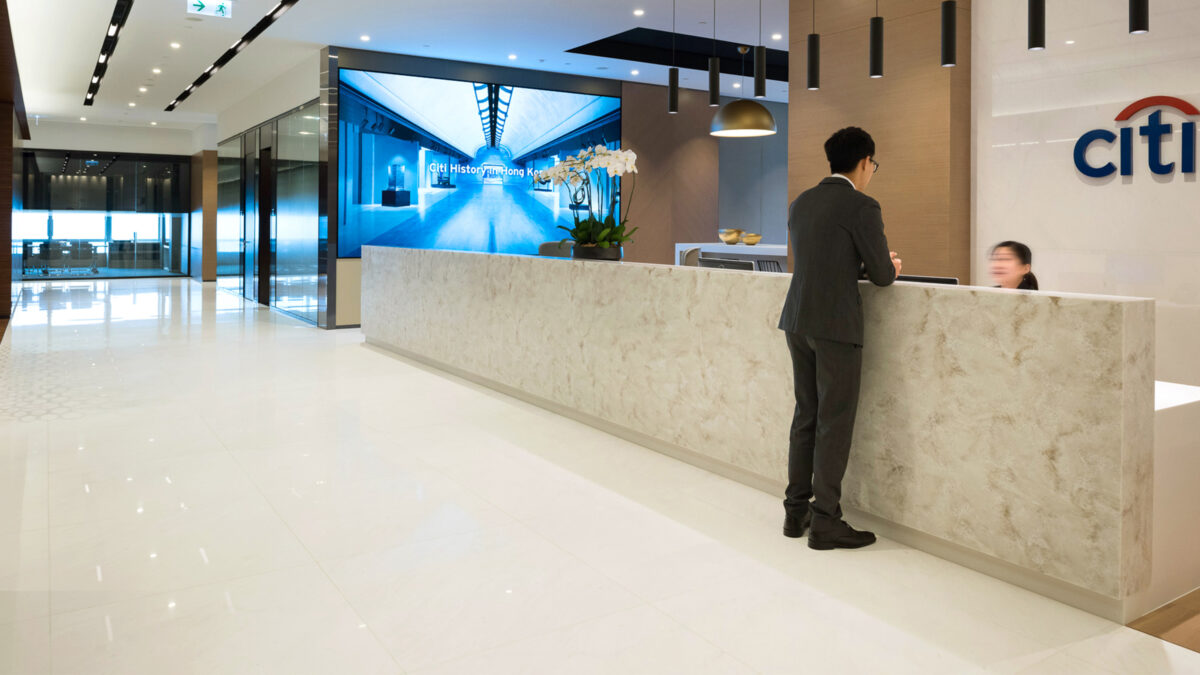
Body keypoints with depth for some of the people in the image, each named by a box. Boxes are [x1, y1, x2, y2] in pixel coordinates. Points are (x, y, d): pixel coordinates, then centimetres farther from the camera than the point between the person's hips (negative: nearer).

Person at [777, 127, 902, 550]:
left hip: (798, 321, 7)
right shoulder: (862, 207, -11)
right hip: (836, 326, -7)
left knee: (806, 417, 15)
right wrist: (890, 266, 16)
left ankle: (796, 511, 22)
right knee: (834, 423, 1)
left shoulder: (801, 203, 11)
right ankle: (825, 522, 9)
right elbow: (882, 275, -8)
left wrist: (871, 262, 24)